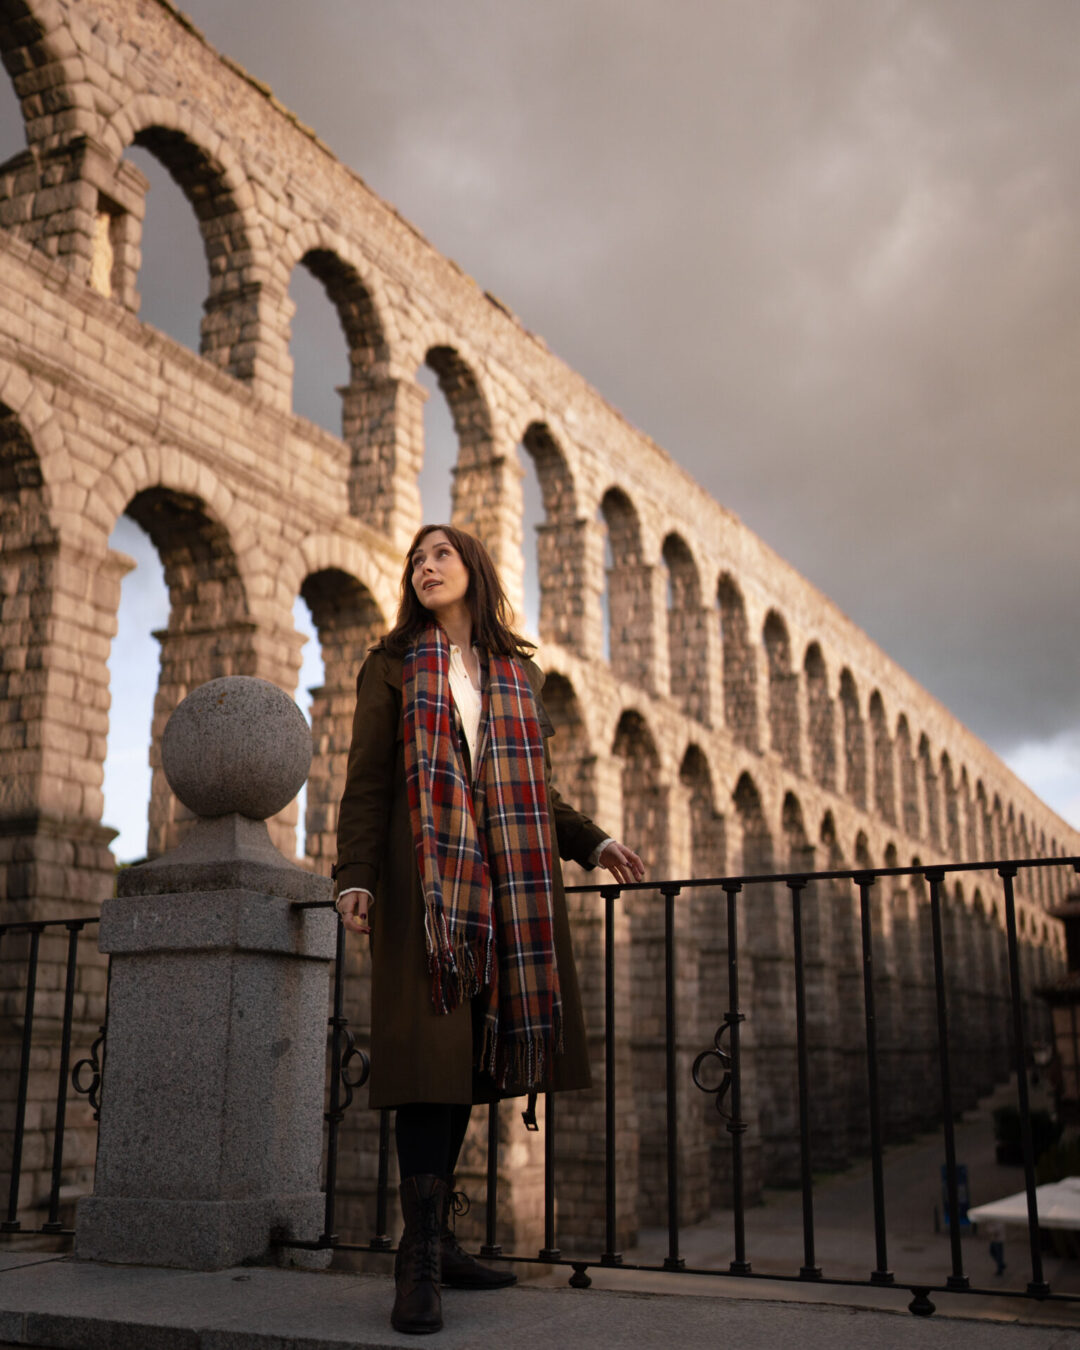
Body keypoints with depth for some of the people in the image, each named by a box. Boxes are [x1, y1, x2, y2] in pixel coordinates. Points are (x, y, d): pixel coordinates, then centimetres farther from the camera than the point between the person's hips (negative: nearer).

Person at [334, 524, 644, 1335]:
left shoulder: (520, 673, 20)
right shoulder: (393, 665, 11)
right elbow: (368, 781, 3)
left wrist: (592, 843, 6)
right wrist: (356, 877, -9)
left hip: (507, 883, 4)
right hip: (423, 875, -4)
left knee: (469, 1054, 2)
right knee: (429, 1047, -13)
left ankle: (434, 1239, 12)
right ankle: (422, 1260, -10)